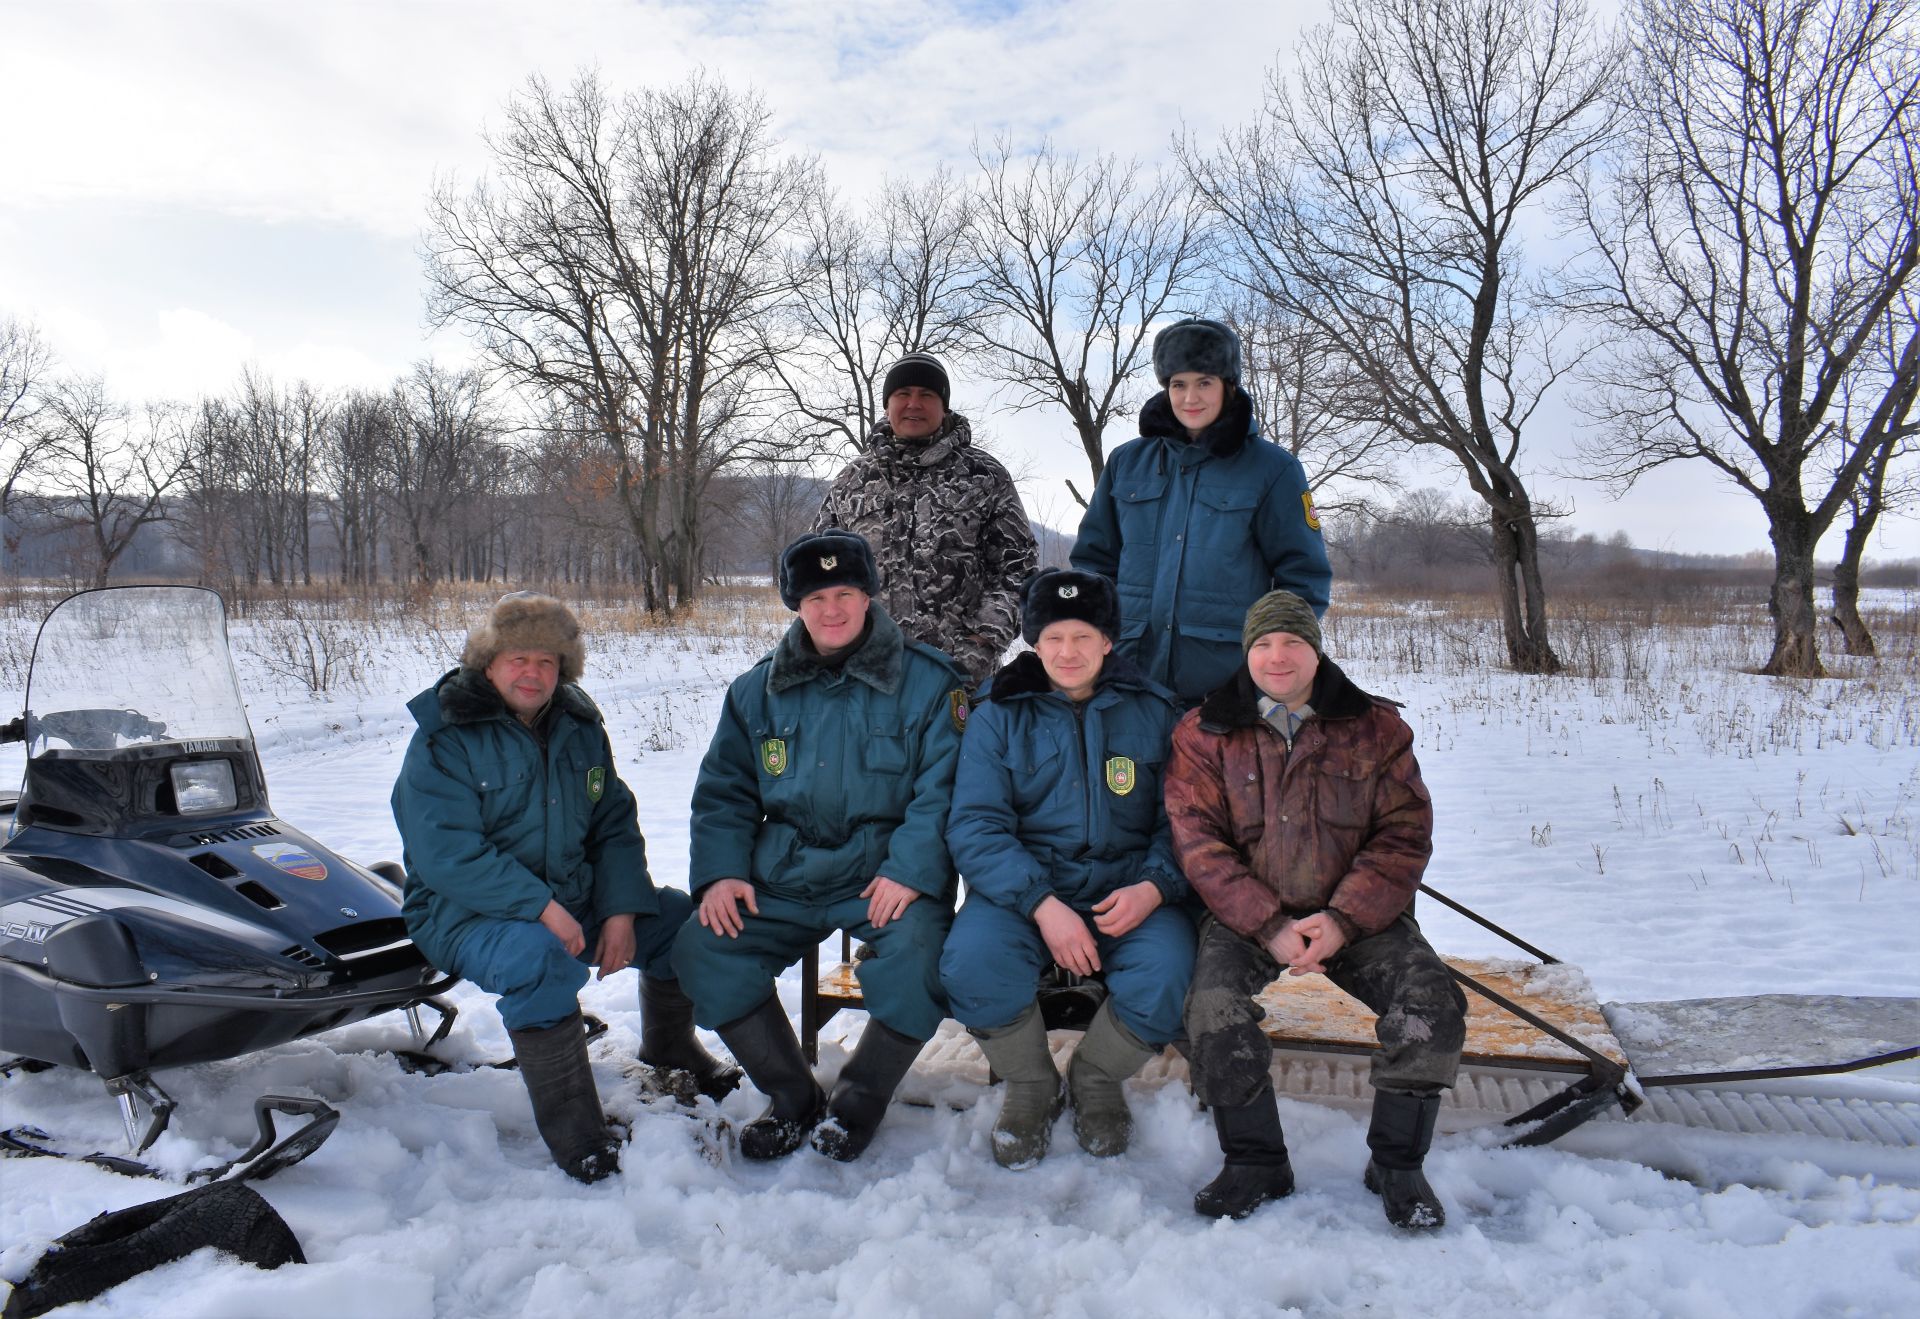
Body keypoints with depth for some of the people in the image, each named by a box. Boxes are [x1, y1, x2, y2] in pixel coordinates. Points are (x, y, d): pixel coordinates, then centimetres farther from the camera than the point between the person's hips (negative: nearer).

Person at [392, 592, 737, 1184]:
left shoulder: (579, 728, 8)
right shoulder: (444, 741, -11)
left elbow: (616, 826, 8)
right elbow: (445, 854, -21)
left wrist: (621, 910, -9)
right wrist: (541, 907, -29)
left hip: (576, 901, 6)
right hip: (469, 913, -6)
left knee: (686, 920, 1)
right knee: (537, 956, -37)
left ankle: (668, 1044, 27)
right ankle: (575, 1136, -27)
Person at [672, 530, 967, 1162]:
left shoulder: (926, 681, -1)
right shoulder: (758, 690, 11)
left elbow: (943, 789, -6)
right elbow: (723, 790, 13)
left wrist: (911, 871, -20)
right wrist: (720, 871, -3)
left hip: (887, 875, -3)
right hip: (782, 879, 4)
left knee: (918, 957, -30)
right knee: (702, 949, -16)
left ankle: (859, 1099, 0)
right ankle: (792, 1096, 5)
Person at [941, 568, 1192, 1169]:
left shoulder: (1153, 712, 7)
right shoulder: (998, 714, 4)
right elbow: (974, 827, -6)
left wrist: (1154, 886, -17)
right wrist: (1043, 905, -21)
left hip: (1127, 891, 1)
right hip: (1022, 889, 0)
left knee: (1167, 972, -29)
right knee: (971, 962, -30)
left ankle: (1096, 1080, 5)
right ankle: (1029, 1085, 3)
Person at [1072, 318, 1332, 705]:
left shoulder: (1271, 469, 2)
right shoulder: (1127, 462, 10)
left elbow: (1305, 576, 3)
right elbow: (1094, 560, 16)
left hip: (1231, 684, -2)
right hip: (1130, 678, 3)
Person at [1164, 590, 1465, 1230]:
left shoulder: (1376, 728, 4)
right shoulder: (1204, 734, 1)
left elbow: (1405, 836, -1)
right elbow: (1198, 842, -5)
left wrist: (1343, 920, -16)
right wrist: (1270, 926, -18)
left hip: (1356, 915, 1)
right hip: (1248, 914, -1)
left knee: (1432, 1004, -22)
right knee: (1213, 1006, -28)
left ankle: (1397, 1164, 1)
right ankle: (1256, 1162, -5)